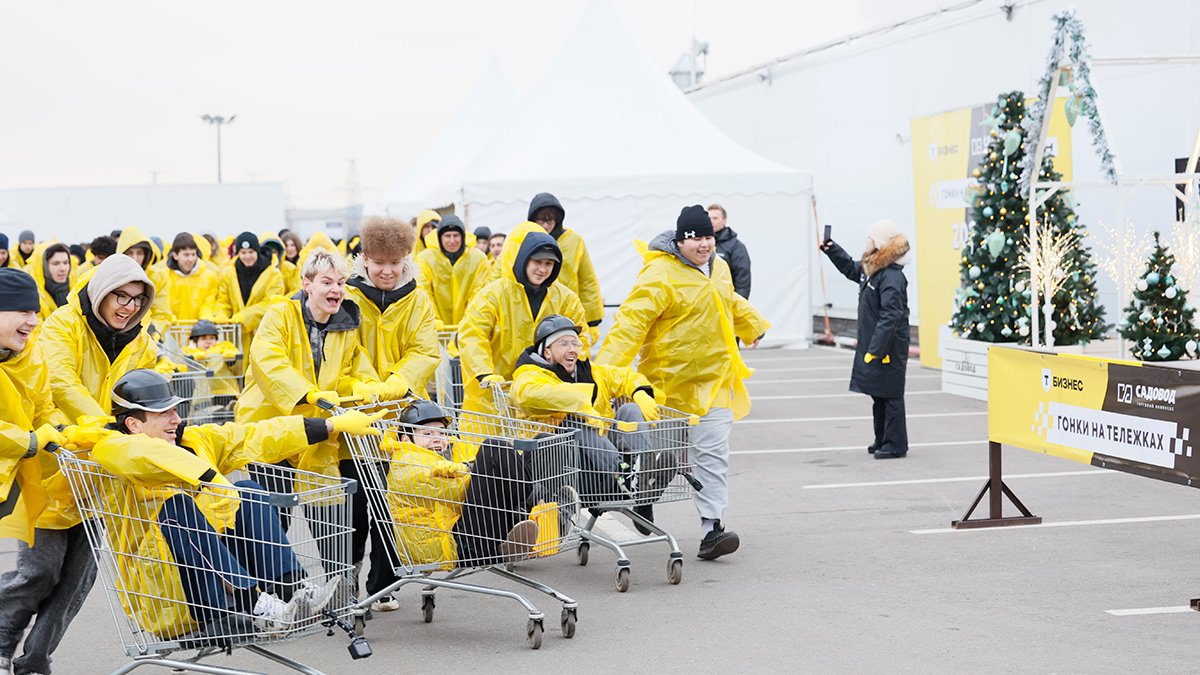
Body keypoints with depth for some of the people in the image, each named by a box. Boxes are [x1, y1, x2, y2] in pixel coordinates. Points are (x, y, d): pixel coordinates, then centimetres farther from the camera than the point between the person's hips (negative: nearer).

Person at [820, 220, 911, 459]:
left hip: (889, 347, -10)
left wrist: (876, 348, -28)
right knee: (877, 394, 17)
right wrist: (832, 249, 26)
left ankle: (895, 444, 5)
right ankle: (882, 440, 27)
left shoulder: (891, 276, -21)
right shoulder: (871, 269, 10)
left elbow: (890, 316, -26)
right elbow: (851, 268, 35)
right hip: (872, 343, 10)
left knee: (890, 395, -2)